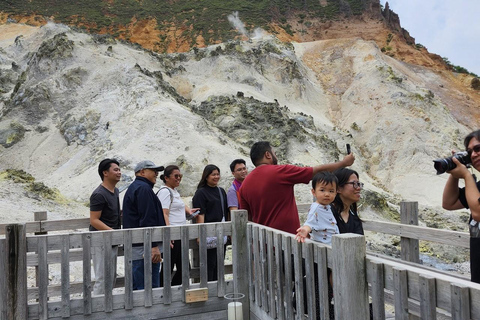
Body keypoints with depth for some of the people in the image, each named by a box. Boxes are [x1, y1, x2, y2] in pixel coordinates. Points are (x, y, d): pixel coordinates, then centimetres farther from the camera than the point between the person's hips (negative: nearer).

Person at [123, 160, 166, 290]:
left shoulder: (133, 188, 22)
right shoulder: (144, 188, -11)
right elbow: (147, 220, -20)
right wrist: (154, 246, -21)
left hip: (134, 246, 11)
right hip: (144, 247, -11)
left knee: (136, 288, 15)